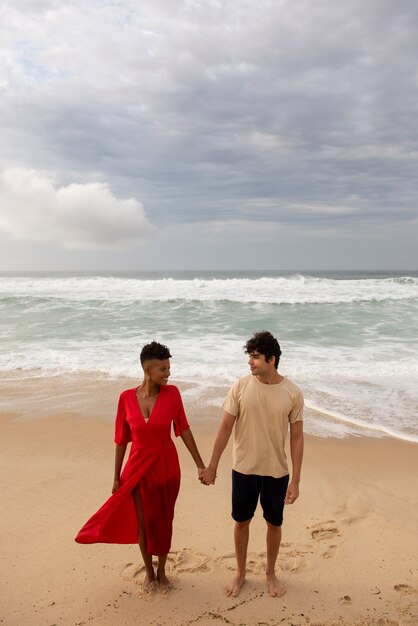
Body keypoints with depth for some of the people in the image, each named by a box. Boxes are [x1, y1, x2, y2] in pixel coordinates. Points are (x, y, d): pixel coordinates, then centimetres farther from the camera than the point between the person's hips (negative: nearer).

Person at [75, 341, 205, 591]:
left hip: (166, 467, 0)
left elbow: (183, 430, -6)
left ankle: (162, 571, 38)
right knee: (142, 522, 14)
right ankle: (149, 571, 38)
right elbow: (121, 439, -2)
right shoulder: (127, 398, -11)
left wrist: (200, 464, -5)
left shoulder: (172, 393, -12)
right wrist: (117, 477, 3)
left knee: (163, 522, 14)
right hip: (137, 469, 0)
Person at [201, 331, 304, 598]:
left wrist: (295, 481, -7)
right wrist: (212, 466, -1)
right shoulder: (241, 387, -11)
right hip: (243, 469, 1)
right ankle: (240, 573, 39)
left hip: (276, 472, 0)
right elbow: (226, 427, -4)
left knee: (274, 524, 16)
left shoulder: (293, 393, -12)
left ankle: (271, 573, 41)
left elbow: (297, 437, -6)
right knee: (241, 521, 16)